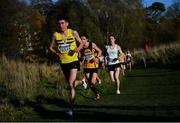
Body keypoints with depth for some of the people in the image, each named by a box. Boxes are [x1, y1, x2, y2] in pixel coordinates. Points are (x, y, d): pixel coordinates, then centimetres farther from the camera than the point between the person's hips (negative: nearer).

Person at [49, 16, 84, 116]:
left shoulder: (73, 33, -5)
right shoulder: (55, 35, -1)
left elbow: (81, 43, 8)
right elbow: (51, 47, 11)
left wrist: (77, 49, -11)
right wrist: (57, 53, -7)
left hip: (73, 61, -4)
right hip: (63, 62, 4)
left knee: (71, 84, -17)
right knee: (70, 83, 17)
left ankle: (71, 108, -13)